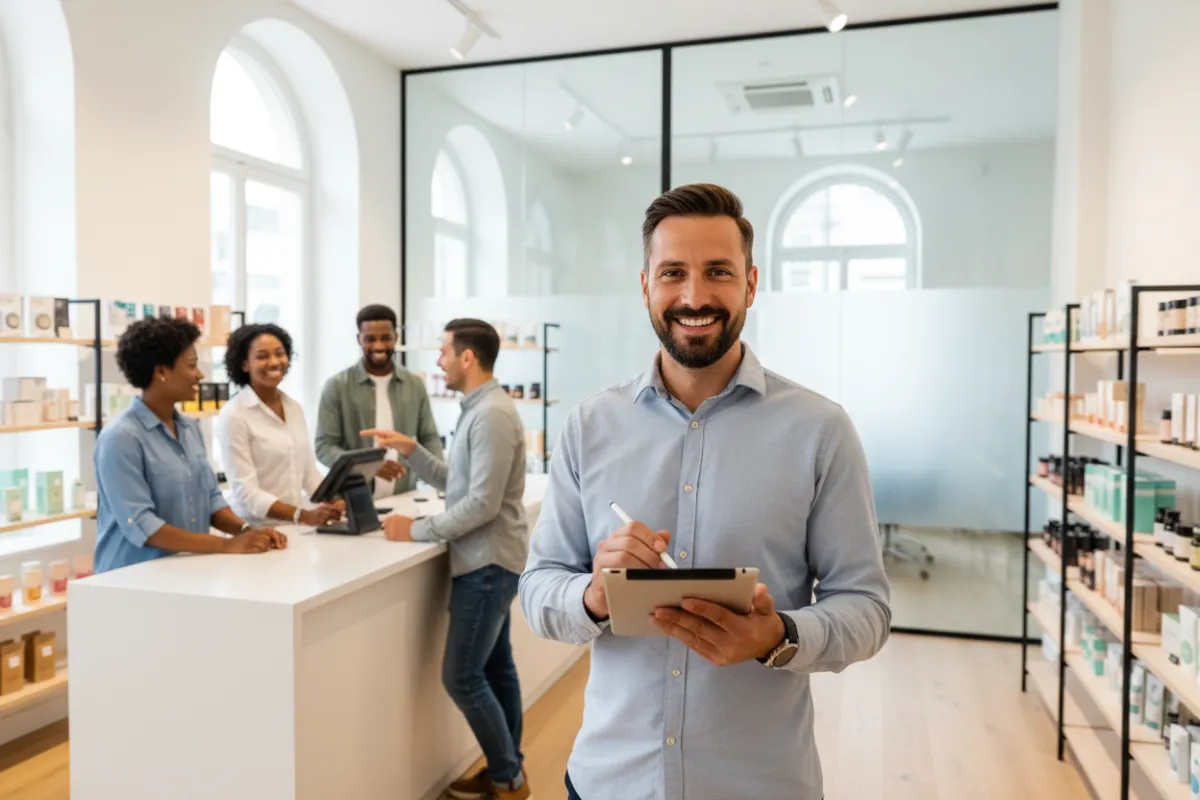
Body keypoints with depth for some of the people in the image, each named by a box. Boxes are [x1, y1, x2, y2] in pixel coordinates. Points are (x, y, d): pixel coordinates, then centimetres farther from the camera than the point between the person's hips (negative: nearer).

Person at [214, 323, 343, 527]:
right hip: (255, 529, -5)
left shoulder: (295, 408, 10)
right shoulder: (233, 415, -9)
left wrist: (333, 504, -5)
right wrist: (304, 516, -24)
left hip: (295, 527, 5)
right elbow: (245, 492, -15)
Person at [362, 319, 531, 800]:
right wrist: (409, 449, 6)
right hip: (486, 560, 10)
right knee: (495, 667, 15)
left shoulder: (492, 415, -20)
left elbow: (482, 504, -24)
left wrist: (416, 531, -18)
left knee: (462, 676, -3)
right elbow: (455, 483, 15)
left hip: (487, 563, -10)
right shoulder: (479, 410, 13)